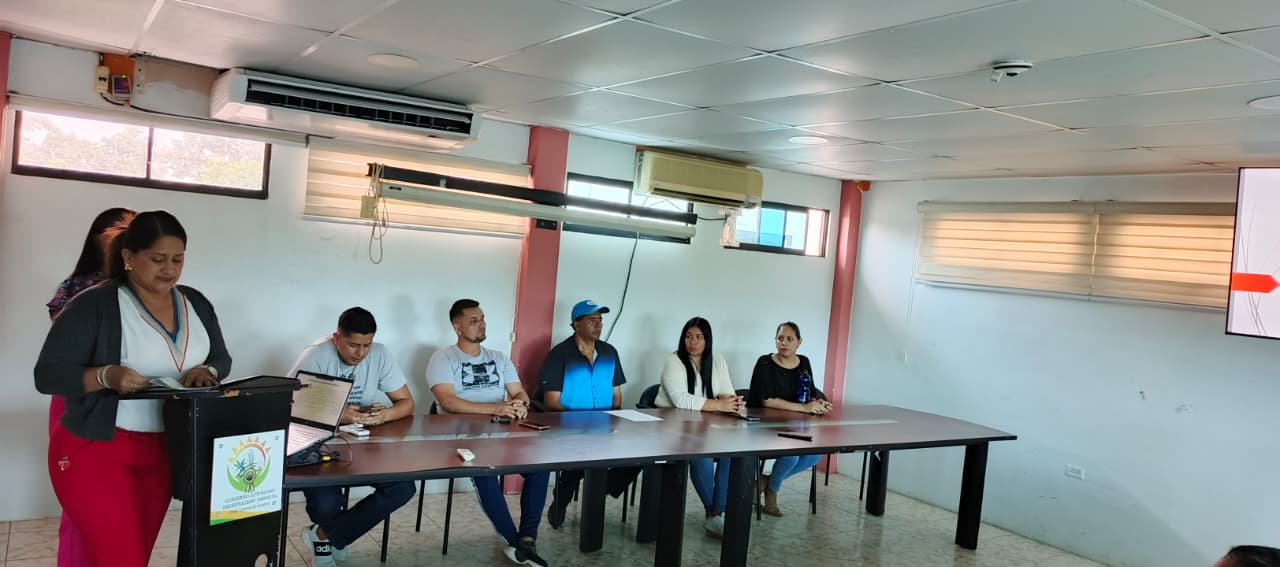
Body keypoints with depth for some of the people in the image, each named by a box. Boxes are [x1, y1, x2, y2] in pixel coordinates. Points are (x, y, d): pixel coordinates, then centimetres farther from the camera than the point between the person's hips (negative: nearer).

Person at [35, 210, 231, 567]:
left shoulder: (196, 304, 4)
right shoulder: (94, 304, -12)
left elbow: (221, 359, 11)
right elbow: (47, 374, -13)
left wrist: (206, 372, -12)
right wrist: (106, 376, -31)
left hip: (163, 450, 5)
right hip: (94, 449, -5)